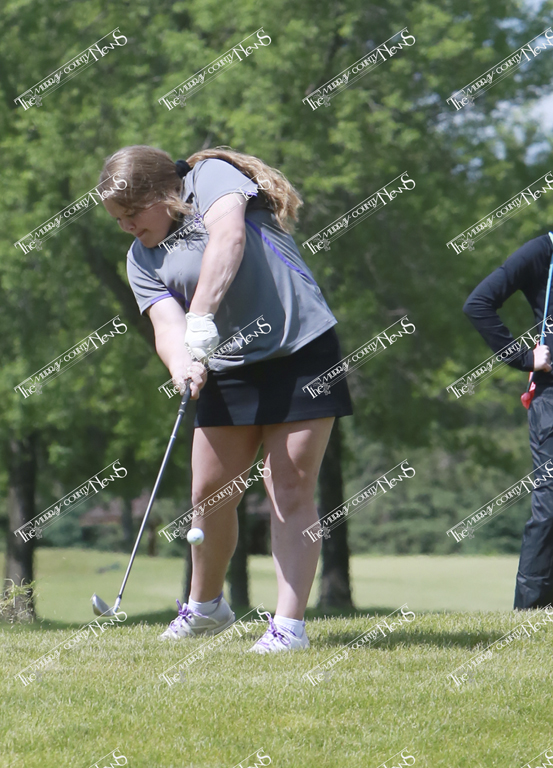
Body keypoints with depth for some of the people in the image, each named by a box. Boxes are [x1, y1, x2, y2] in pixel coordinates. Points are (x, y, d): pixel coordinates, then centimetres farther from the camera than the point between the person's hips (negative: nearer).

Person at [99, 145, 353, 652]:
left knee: (291, 489, -9)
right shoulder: (142, 258, 9)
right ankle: (206, 606, 28)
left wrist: (202, 315, -36)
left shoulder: (212, 175, -5)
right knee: (210, 492, 6)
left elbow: (228, 235, -25)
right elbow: (167, 324, -6)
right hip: (229, 370, 6)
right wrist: (182, 364, -29)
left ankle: (290, 623, -7)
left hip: (301, 349, -6)